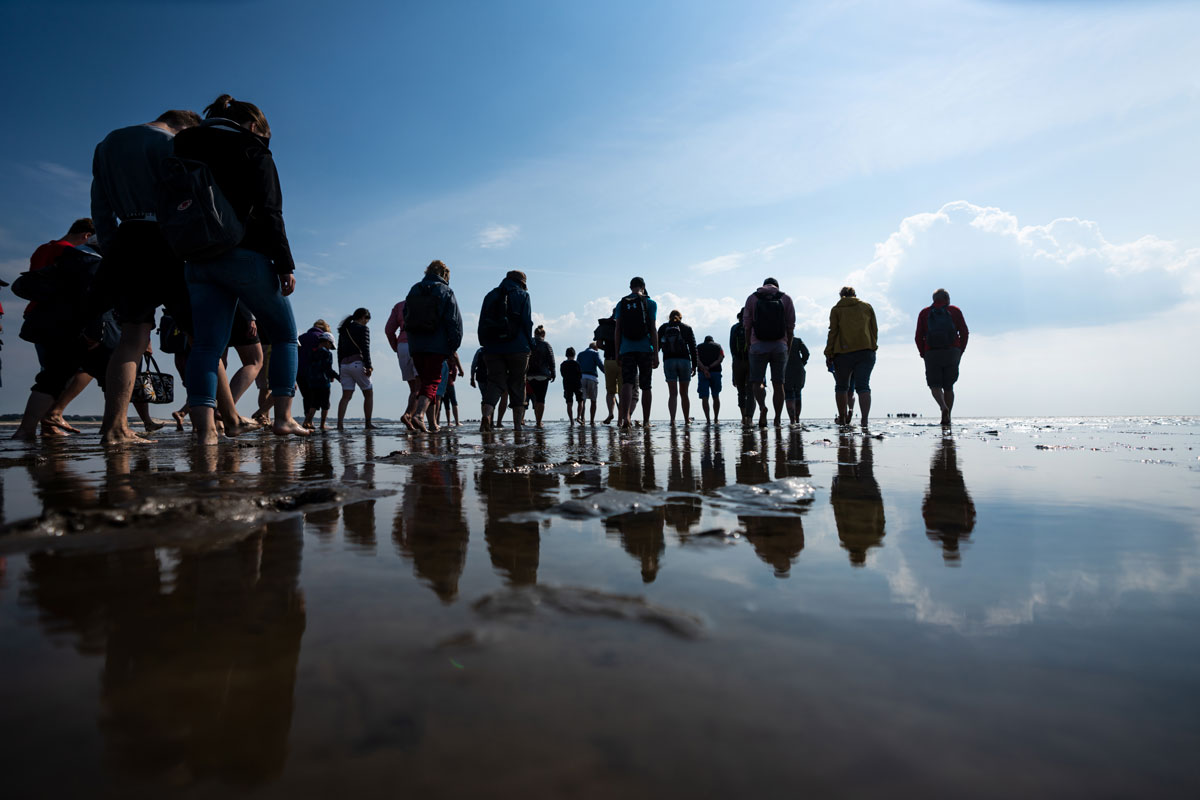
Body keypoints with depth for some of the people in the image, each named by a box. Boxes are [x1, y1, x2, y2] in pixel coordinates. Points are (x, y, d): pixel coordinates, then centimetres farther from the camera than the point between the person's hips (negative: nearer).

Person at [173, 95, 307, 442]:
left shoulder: (185, 146, 19)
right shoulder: (252, 150, 2)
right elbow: (269, 212, -9)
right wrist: (285, 264, -11)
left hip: (198, 260, 5)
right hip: (245, 256, -5)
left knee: (206, 343, 0)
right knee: (284, 335, 8)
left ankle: (204, 427, -13)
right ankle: (283, 417, 1)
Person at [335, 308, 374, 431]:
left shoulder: (343, 330, 20)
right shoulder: (363, 328, 0)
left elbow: (339, 351, 18)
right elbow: (365, 348, -11)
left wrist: (340, 370, 19)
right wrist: (368, 366, -14)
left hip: (344, 365, 6)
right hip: (357, 364, -6)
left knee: (346, 396, 2)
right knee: (369, 393, 6)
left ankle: (340, 424, -11)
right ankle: (368, 424, 4)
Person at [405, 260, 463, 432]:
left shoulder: (414, 290, 15)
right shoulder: (445, 292, 0)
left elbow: (406, 317, 17)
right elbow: (454, 321, -5)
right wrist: (452, 347, -2)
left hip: (415, 346, 5)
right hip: (437, 347, -5)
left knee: (425, 381, 13)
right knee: (432, 382, -3)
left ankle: (432, 422, 14)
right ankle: (419, 413, -25)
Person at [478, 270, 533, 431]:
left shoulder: (490, 296, 16)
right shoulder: (522, 295, 5)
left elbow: (482, 324, 11)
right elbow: (527, 322, -3)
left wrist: (485, 346, 14)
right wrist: (530, 345, 5)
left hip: (493, 349, 3)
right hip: (517, 349, -2)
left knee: (495, 382, 1)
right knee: (517, 385, 6)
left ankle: (486, 414, -26)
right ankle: (517, 425, 7)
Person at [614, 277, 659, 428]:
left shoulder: (621, 304, 9)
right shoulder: (650, 303, 3)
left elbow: (618, 330, 5)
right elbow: (653, 330, -2)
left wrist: (617, 353, 8)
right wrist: (656, 354, -1)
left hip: (626, 350, 1)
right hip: (645, 349, -1)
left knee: (627, 383, -7)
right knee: (646, 387, 8)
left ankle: (625, 416, -30)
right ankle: (646, 421, 14)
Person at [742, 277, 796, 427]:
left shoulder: (752, 298, 5)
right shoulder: (786, 298, 7)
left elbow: (747, 325, 4)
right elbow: (791, 326, 5)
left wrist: (749, 344, 14)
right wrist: (788, 348, 12)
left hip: (758, 346, -1)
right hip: (780, 346, 1)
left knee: (757, 381, 4)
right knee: (778, 383, 7)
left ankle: (762, 407, -23)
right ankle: (778, 418, 8)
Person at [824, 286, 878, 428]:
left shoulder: (836, 309, 6)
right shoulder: (867, 306, 14)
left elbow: (833, 332, 1)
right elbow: (875, 329, 12)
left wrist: (829, 354, 2)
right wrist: (873, 347, 20)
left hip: (843, 352, -1)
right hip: (866, 351, 2)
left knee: (841, 386, 11)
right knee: (863, 386, -3)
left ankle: (842, 418, 13)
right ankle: (864, 419, -16)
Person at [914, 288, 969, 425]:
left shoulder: (924, 313, 10)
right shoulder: (955, 311, 10)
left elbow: (919, 337, 3)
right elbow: (964, 333, 3)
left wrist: (923, 354, 11)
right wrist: (960, 352, 11)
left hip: (932, 353, -1)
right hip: (952, 352, 1)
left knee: (935, 385, 2)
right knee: (948, 386, 10)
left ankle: (944, 407, -25)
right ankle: (946, 418, 6)